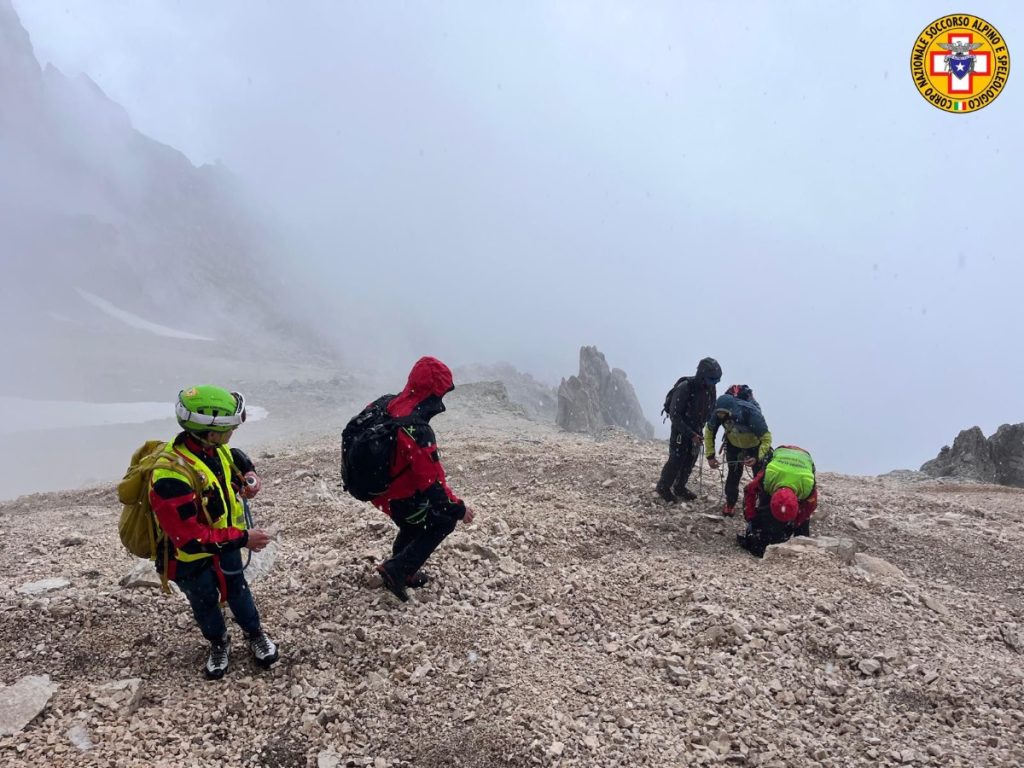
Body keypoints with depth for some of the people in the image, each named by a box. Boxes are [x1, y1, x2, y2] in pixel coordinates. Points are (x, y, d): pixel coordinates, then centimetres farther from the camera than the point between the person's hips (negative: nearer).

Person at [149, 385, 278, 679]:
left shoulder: (215, 449, -17)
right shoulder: (171, 476, -41)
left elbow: (239, 461, 9)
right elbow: (191, 539, -38)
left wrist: (250, 478, -14)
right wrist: (243, 539, -32)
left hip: (224, 541, 6)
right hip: (189, 557, -5)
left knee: (237, 589, 24)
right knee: (205, 603, 21)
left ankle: (255, 635, 47)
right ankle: (219, 644, 48)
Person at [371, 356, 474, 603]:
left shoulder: (389, 405, -8)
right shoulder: (417, 432, -34)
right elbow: (432, 482, -30)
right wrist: (459, 509, -16)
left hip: (377, 485, 8)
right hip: (398, 497, -8)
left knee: (418, 519, 29)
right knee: (445, 521, 9)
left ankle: (404, 569, 40)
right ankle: (397, 570, 7)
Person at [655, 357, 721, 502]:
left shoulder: (710, 388, -6)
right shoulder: (685, 387, -26)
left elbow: (710, 409, 7)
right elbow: (674, 415, -24)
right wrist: (690, 434, -25)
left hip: (695, 429, 6)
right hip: (680, 428, -6)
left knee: (691, 458, 10)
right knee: (676, 459, -4)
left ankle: (680, 487, 27)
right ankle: (663, 486, 15)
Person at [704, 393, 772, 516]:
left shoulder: (752, 414, -42)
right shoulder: (718, 414, -31)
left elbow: (766, 438, -33)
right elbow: (709, 431, -13)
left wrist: (757, 458, -46)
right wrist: (710, 456, -16)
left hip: (755, 446, -2)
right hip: (734, 445, 2)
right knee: (734, 474, 1)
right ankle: (730, 504, 19)